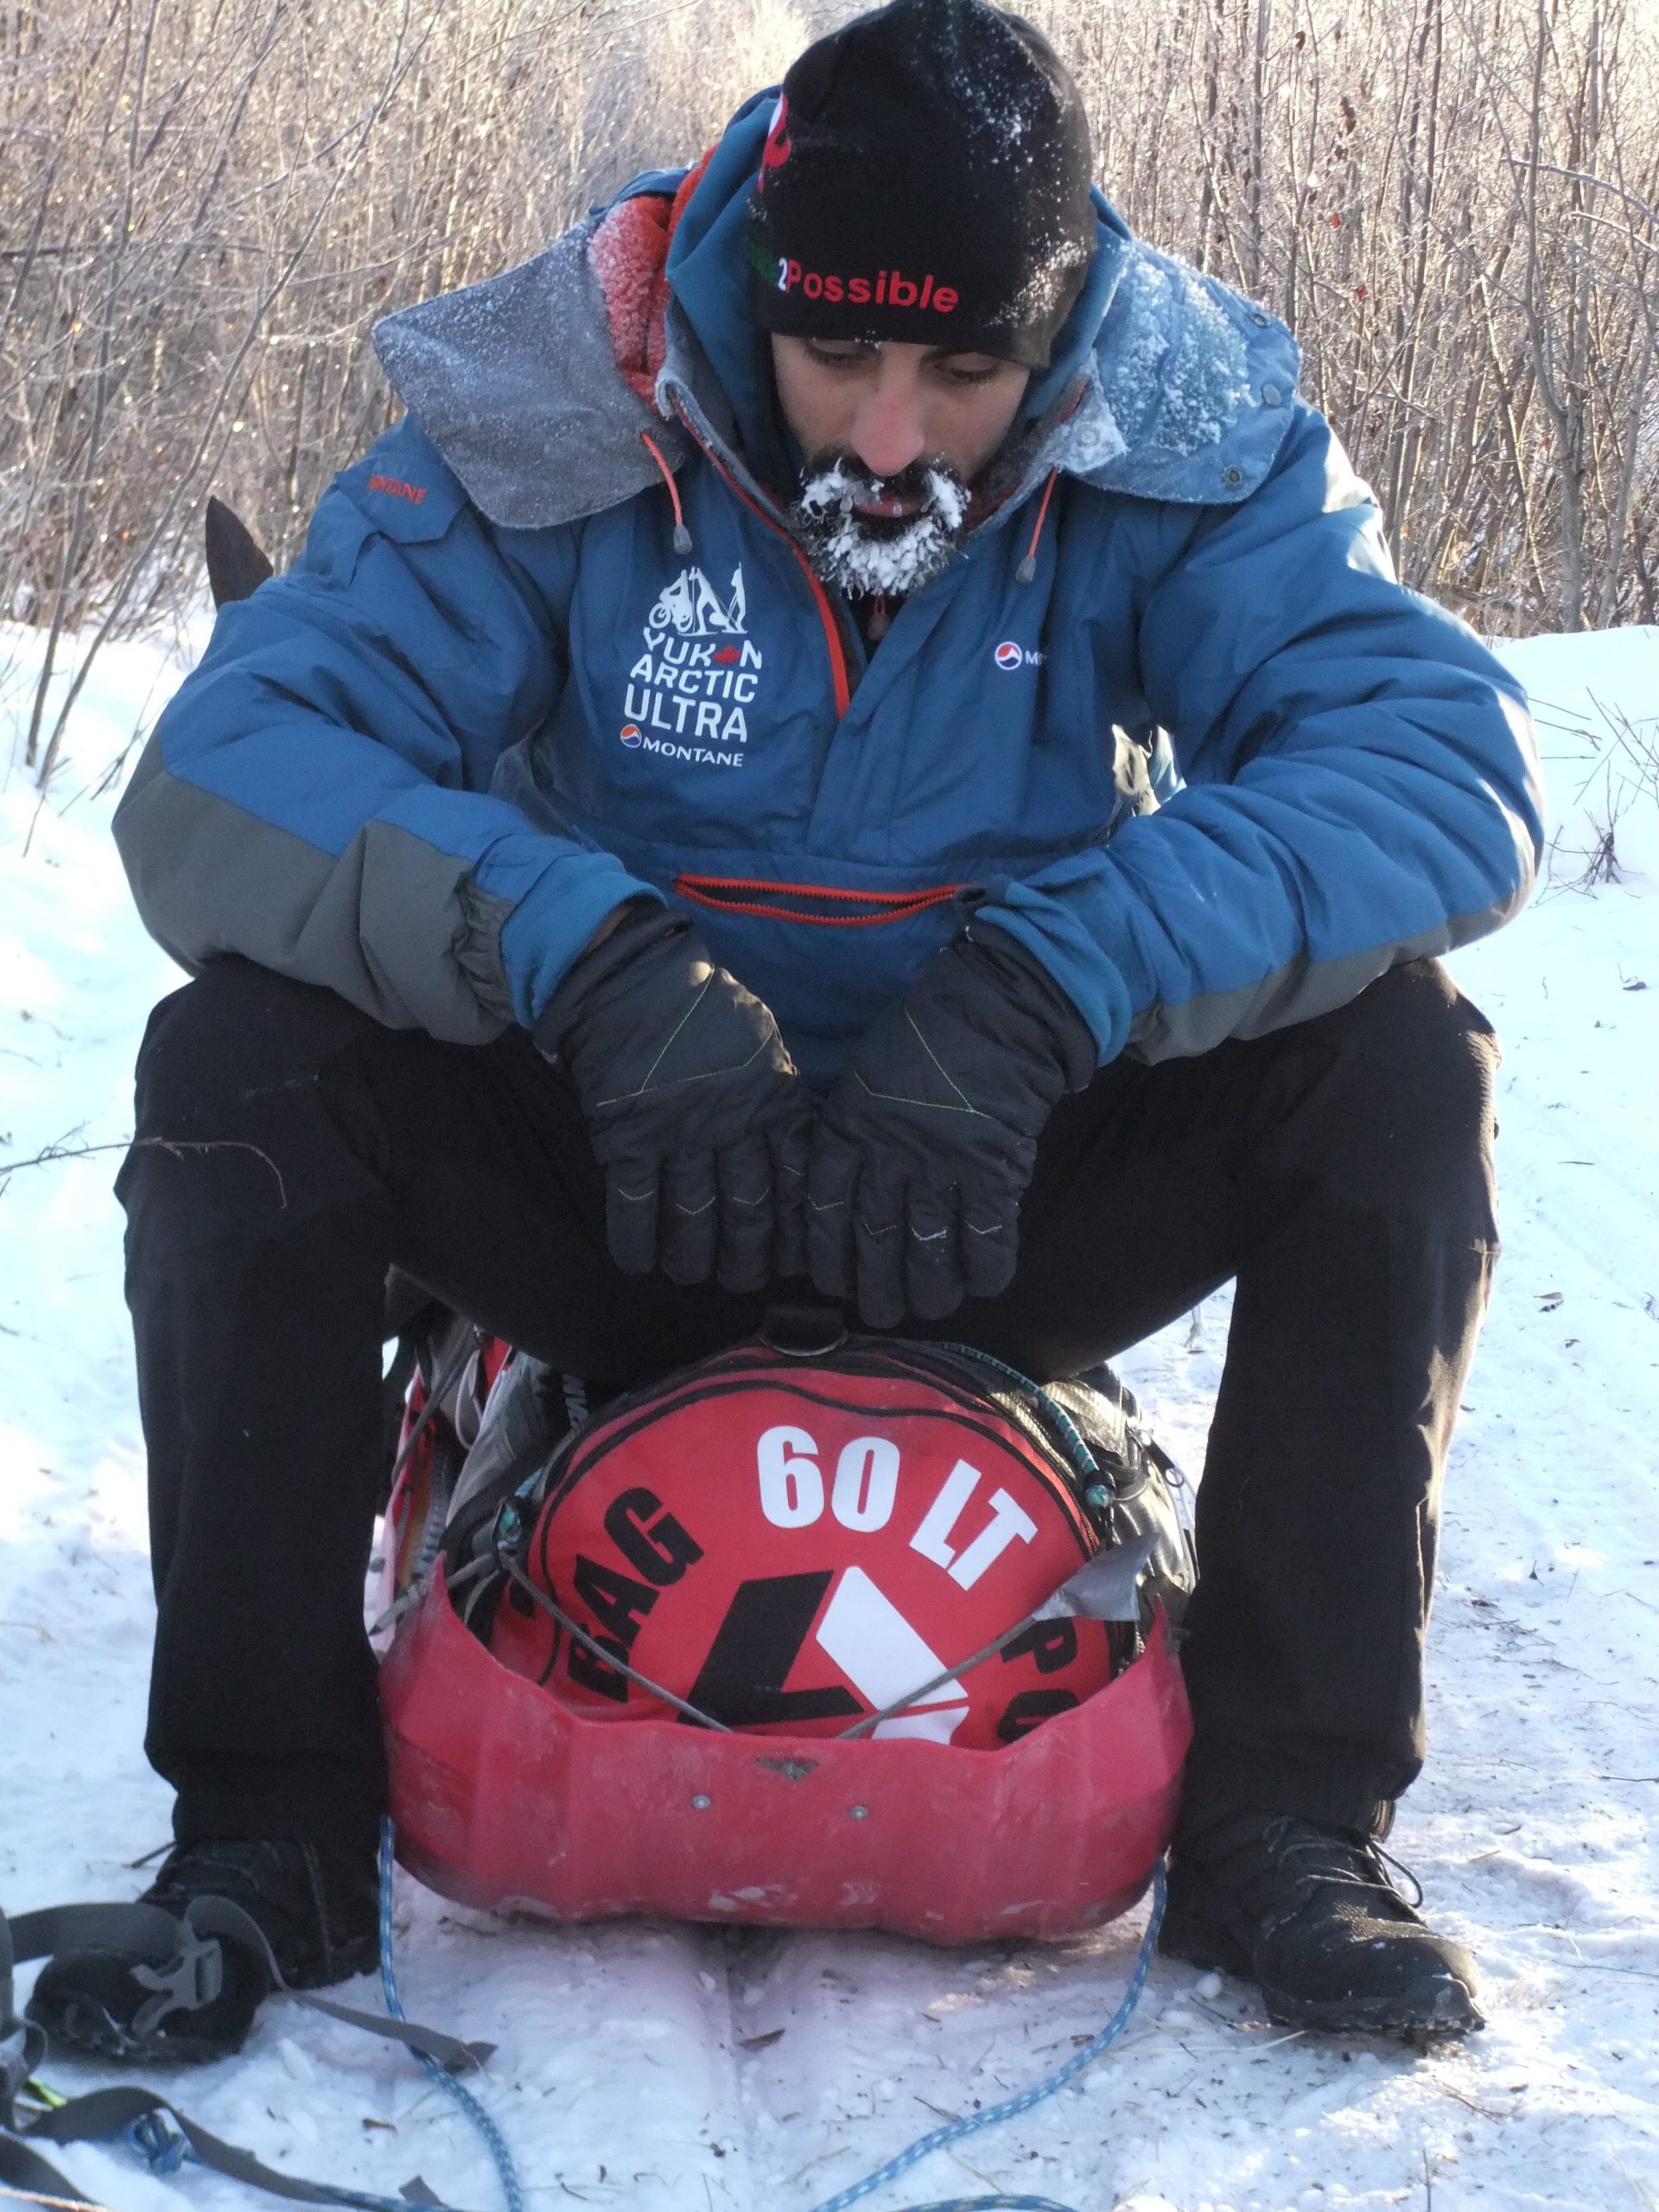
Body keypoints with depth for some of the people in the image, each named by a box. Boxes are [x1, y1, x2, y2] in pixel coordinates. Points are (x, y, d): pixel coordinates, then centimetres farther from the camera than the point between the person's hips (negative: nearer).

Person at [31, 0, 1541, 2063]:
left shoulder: (1184, 450, -12)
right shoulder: (550, 431, -14)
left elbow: (1449, 759, -25)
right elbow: (217, 781, -22)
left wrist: (1047, 987, -40)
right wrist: (593, 962, -40)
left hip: (1007, 1200, 1)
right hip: (627, 1186, 0)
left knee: (1401, 1056, -24)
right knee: (238, 1053, -26)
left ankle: (1282, 1816, -16)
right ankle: (267, 1827, -15)